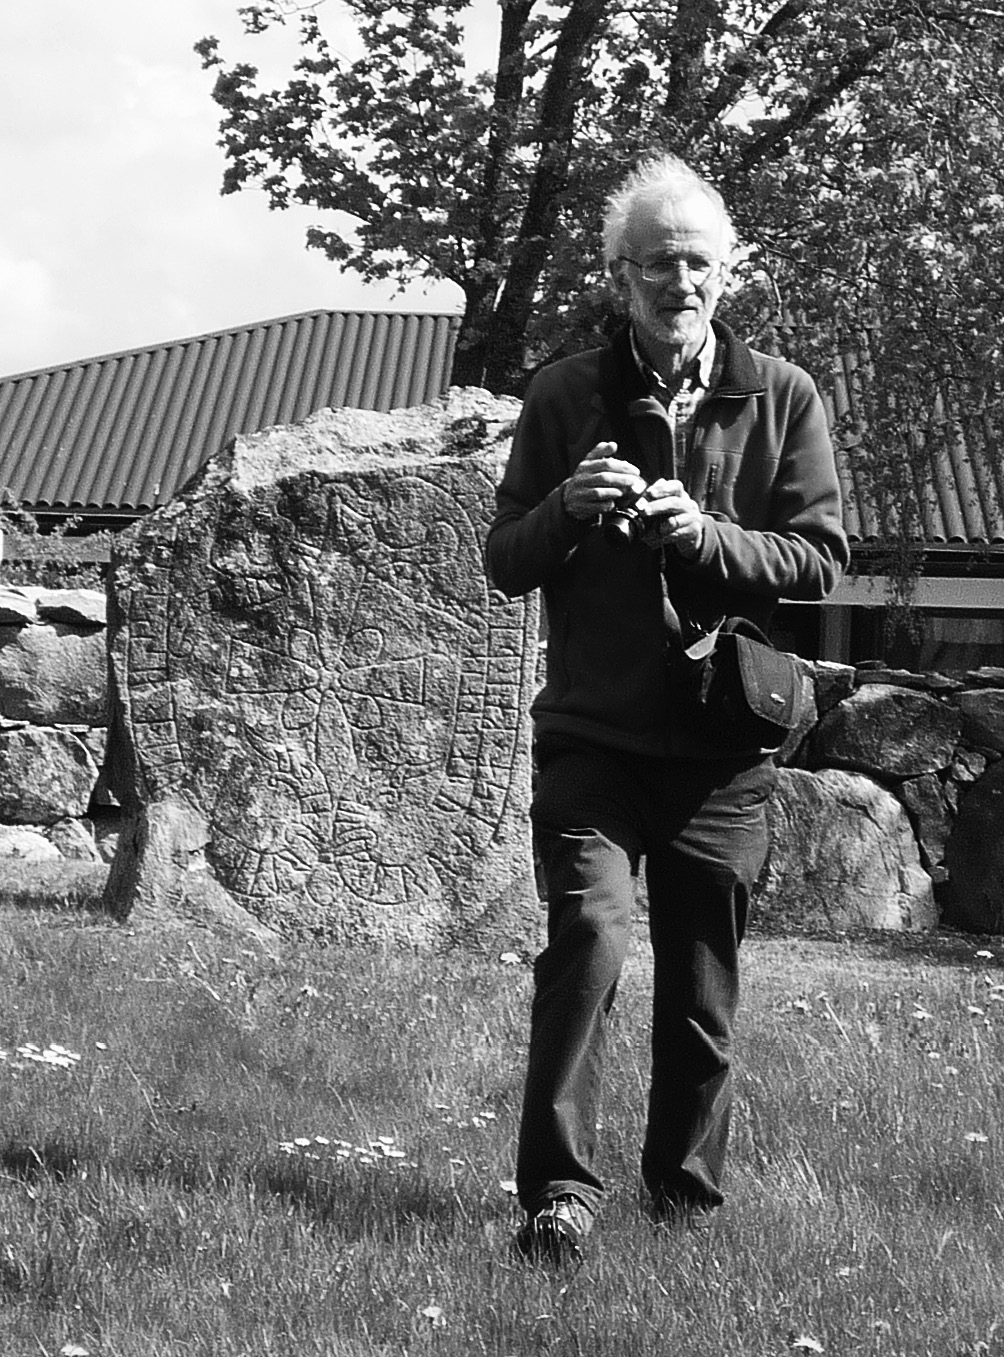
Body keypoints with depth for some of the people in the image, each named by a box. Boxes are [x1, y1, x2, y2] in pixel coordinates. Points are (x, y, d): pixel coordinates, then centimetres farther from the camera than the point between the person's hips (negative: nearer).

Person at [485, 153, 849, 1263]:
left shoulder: (782, 397, 5)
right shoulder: (566, 397, 6)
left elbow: (820, 563, 2)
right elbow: (504, 564, 8)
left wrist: (705, 533, -14)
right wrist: (568, 508, -13)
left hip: (723, 742, 1)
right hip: (593, 736, -1)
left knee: (702, 990, 8)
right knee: (589, 934, -18)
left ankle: (685, 1194, 26)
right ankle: (559, 1189, -8)